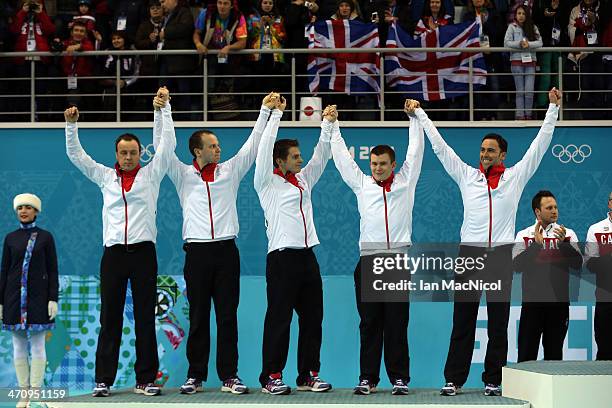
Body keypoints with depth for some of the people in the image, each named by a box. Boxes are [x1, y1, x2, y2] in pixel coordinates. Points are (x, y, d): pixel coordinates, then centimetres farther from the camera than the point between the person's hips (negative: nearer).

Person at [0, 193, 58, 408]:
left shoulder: (46, 237, 2)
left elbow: (53, 270, 0)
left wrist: (53, 299, -8)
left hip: (38, 297, -3)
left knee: (37, 346, -3)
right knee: (18, 346, 4)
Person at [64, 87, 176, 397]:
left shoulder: (151, 173, 8)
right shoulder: (105, 176, 13)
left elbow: (168, 143, 2)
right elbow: (75, 155, 14)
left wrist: (164, 109, -3)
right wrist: (71, 125, 4)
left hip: (143, 252, -1)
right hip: (113, 253, 1)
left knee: (145, 318, 0)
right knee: (110, 318, 1)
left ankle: (146, 380, 3)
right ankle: (103, 380, 2)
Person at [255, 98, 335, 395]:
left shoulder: (304, 180, 17)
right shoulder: (268, 182, -1)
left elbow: (321, 155, 19)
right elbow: (264, 150, -10)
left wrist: (328, 124, 8)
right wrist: (276, 114, -11)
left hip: (307, 256, 7)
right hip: (282, 257, -7)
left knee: (312, 317, 7)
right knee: (279, 318, -5)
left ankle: (308, 375, 14)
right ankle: (271, 377, -1)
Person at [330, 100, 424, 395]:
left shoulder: (405, 181, 13)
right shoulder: (361, 184, 15)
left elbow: (415, 151, 14)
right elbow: (341, 156, 17)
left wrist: (415, 118, 15)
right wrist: (332, 126, 17)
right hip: (369, 258, 1)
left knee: (397, 322, -1)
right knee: (370, 322, 1)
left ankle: (399, 378, 2)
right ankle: (367, 378, 4)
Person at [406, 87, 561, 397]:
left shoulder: (515, 176, 8)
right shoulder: (466, 175, 9)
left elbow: (540, 144, 9)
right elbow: (439, 146, 11)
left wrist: (554, 108, 6)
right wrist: (419, 113, 12)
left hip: (501, 255, 0)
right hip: (470, 252, 0)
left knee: (498, 321, 3)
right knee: (462, 319, 1)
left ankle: (493, 381, 9)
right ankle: (453, 380, 3)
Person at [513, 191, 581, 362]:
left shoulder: (568, 234, 7)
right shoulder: (524, 235, 5)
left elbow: (577, 264, -5)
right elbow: (517, 265, -8)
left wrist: (564, 243, -18)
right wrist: (536, 244, -18)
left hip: (559, 302, 1)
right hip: (532, 301, -1)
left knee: (554, 352, 6)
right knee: (526, 353, -2)